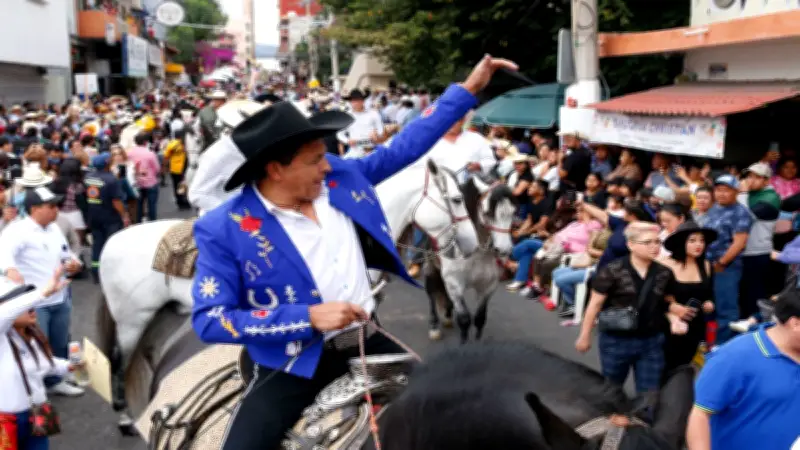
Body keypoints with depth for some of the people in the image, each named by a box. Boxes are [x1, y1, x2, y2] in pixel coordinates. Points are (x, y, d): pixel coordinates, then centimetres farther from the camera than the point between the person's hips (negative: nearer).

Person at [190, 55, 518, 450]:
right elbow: (209, 320, -15)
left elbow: (402, 148, 11)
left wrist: (468, 89, 11)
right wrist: (308, 317, -23)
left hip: (366, 339, 5)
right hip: (295, 358, -4)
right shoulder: (224, 229, -13)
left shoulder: (340, 177, -1)